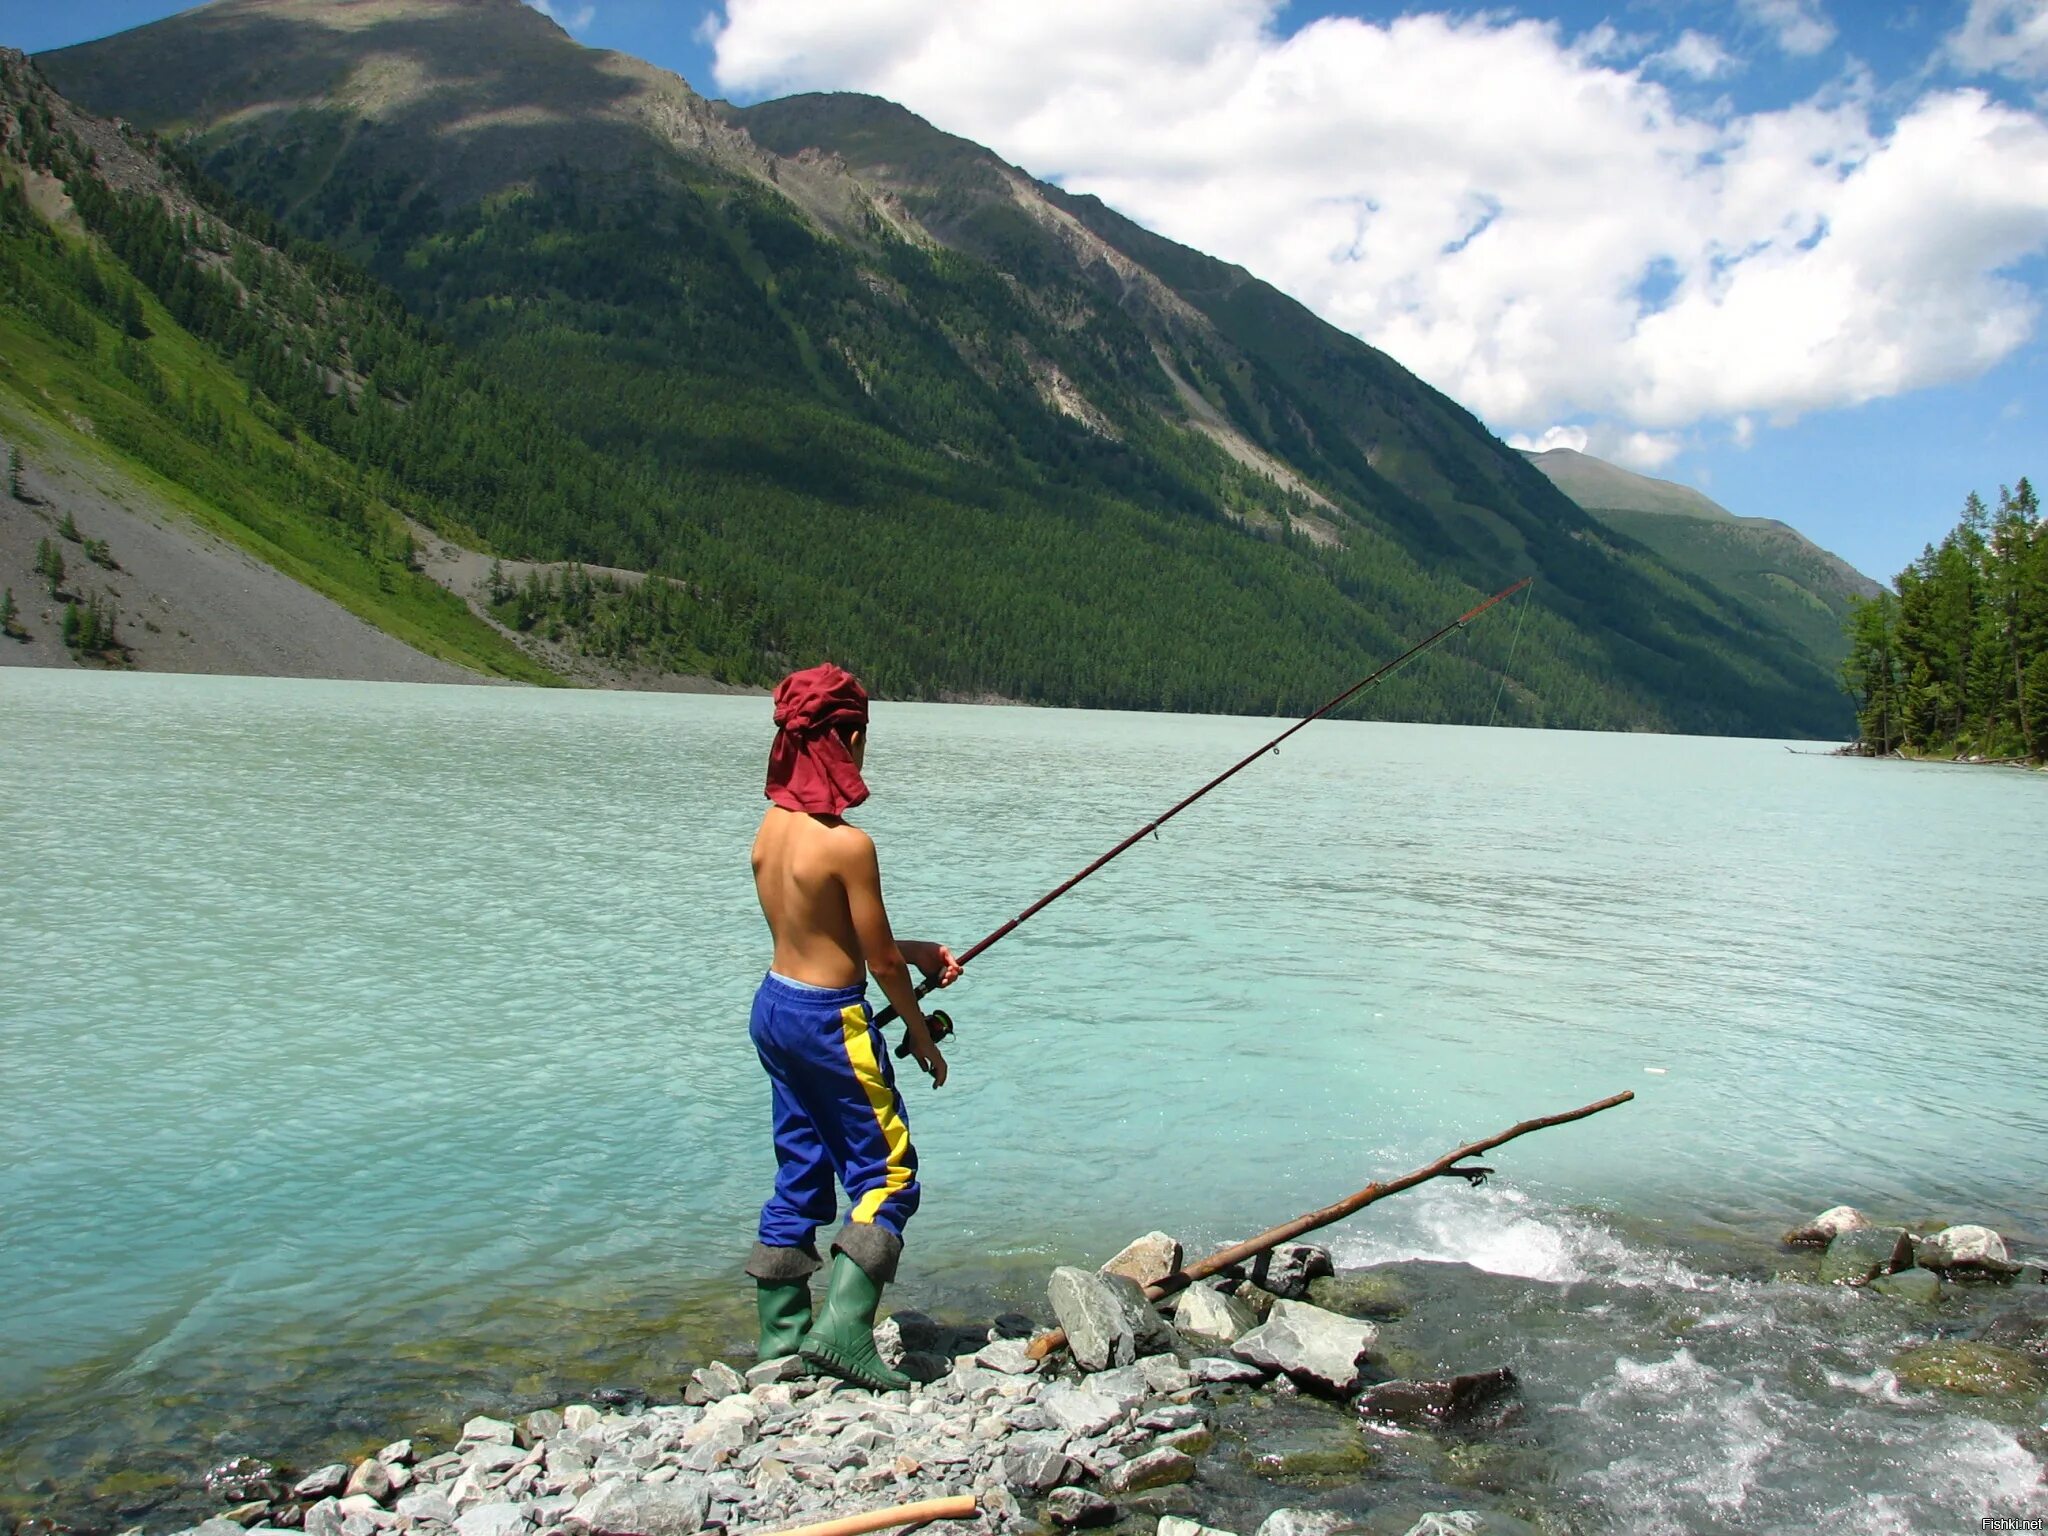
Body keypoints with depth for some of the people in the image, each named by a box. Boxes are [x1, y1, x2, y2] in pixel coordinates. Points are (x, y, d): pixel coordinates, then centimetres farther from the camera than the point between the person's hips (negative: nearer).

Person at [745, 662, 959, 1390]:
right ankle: (843, 1325, -2)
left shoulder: (771, 827, 2)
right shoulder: (847, 843, -22)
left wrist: (913, 950, 12)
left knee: (800, 1170, 17)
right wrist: (921, 1033, 1)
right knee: (886, 1172, 5)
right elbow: (880, 959, -13)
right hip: (830, 1020, -8)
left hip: (774, 1004, 8)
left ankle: (782, 1331, 24)